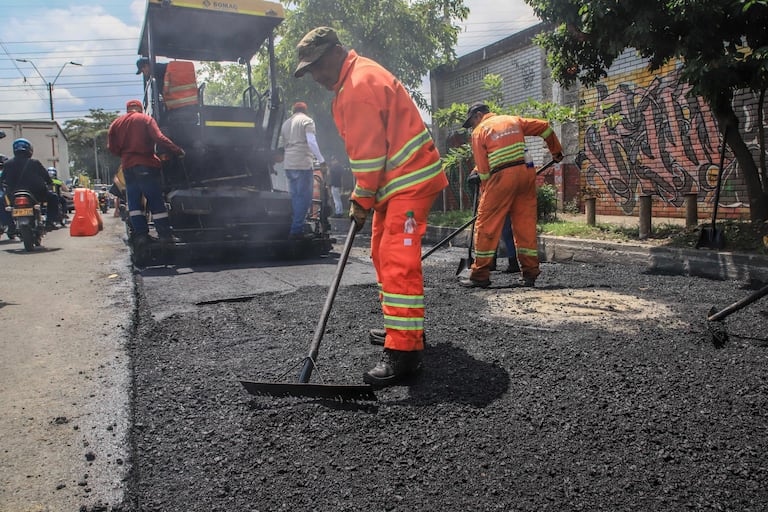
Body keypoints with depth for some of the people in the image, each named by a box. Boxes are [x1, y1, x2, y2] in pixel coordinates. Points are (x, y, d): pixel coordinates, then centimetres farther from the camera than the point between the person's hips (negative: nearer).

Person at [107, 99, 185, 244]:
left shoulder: (116, 123, 13)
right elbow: (159, 138, -13)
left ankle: (140, 234, 3)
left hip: (127, 166, 4)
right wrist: (178, 150, -12)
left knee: (134, 201, 9)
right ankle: (165, 235, -6)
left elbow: (111, 147, 7)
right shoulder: (146, 119, 1)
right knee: (156, 201, -3)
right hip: (146, 165, -4)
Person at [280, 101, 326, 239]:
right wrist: (321, 160, -11)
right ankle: (296, 230, -9)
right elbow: (311, 142, -13)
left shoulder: (286, 123, 21)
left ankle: (295, 229, 12)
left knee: (295, 196, 12)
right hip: (303, 163, -7)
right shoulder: (307, 120, -1)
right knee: (304, 197, -5)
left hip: (288, 164, 7)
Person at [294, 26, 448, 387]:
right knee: (383, 255, 17)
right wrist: (365, 197, 14)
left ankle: (404, 351, -13)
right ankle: (407, 327, 30)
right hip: (396, 182, 11)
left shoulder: (360, 84, -16)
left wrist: (361, 201, -10)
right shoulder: (354, 81, 17)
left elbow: (368, 152, -19)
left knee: (398, 262, -15)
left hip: (410, 182, -11)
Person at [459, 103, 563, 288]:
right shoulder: (514, 120, 19)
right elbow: (545, 127, 21)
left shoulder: (479, 131, 6)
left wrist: (486, 190, 10)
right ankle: (530, 273, 12)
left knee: (486, 225, 1)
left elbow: (483, 169, 1)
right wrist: (556, 151, 33)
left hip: (502, 177, -5)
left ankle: (480, 275, 3)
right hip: (526, 173, 5)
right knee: (526, 223, 9)